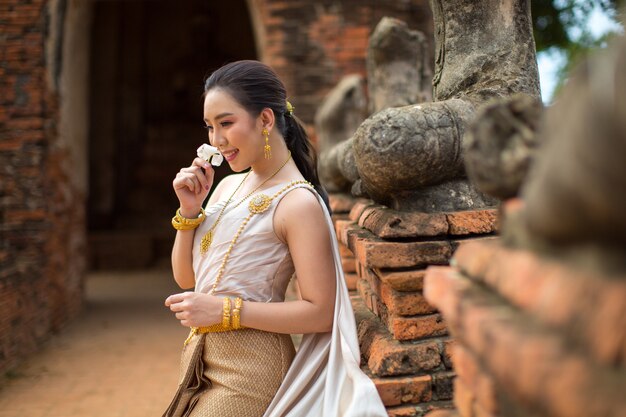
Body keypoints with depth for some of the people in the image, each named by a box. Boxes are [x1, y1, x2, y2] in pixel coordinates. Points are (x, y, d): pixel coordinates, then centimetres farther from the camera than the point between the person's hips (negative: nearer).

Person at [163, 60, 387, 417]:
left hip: (248, 372, -7)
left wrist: (226, 310, -21)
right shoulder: (228, 186, 8)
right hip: (202, 358, 7)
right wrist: (190, 210, -2)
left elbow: (320, 313, -18)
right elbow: (185, 277, 12)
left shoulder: (297, 202, -15)